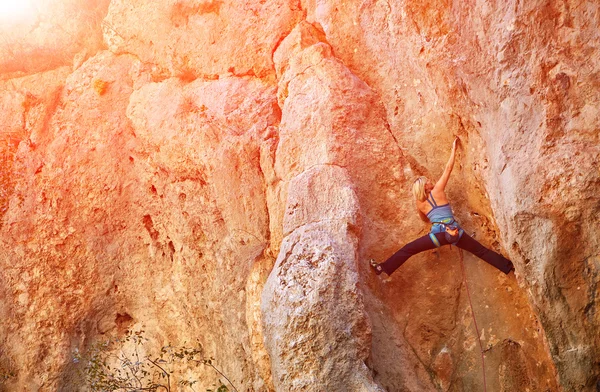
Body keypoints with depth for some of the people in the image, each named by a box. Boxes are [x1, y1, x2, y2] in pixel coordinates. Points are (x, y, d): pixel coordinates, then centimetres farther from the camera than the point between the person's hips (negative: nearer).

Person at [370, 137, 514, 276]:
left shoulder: (420, 203, 15)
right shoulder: (437, 190, 7)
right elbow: (448, 168, 8)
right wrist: (454, 148, 16)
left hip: (439, 233, 0)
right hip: (455, 232, 0)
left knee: (407, 250, 4)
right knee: (481, 251, 12)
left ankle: (383, 267, -3)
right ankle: (508, 266, 16)